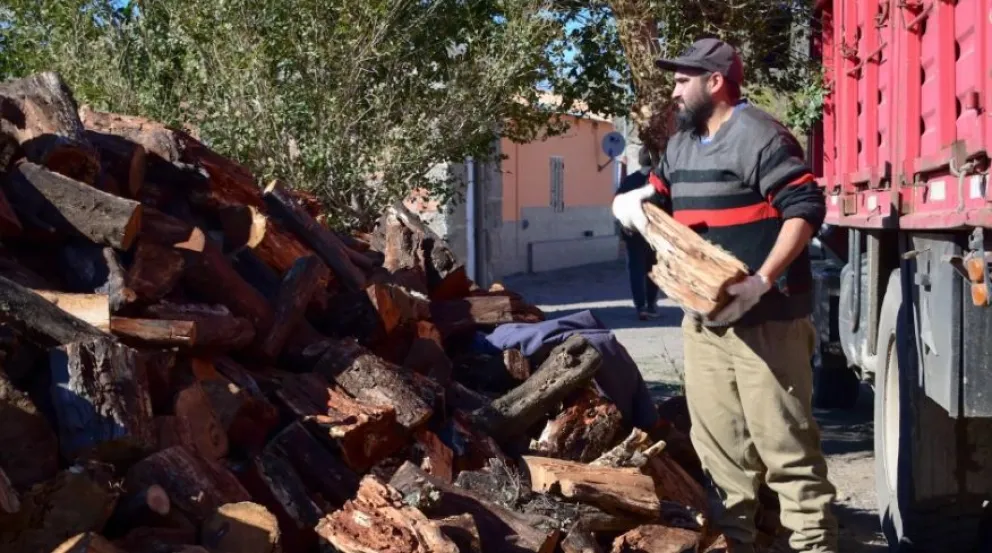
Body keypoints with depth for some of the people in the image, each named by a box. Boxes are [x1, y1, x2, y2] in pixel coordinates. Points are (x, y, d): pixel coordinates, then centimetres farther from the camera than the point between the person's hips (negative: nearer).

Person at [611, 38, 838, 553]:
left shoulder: (758, 136, -12)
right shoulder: (681, 145, 16)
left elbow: (805, 207, -20)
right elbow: (656, 190, 32)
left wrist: (762, 282, -28)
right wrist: (632, 201, 7)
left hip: (765, 319, -9)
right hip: (703, 317, 9)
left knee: (783, 442, -6)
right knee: (718, 444, 13)